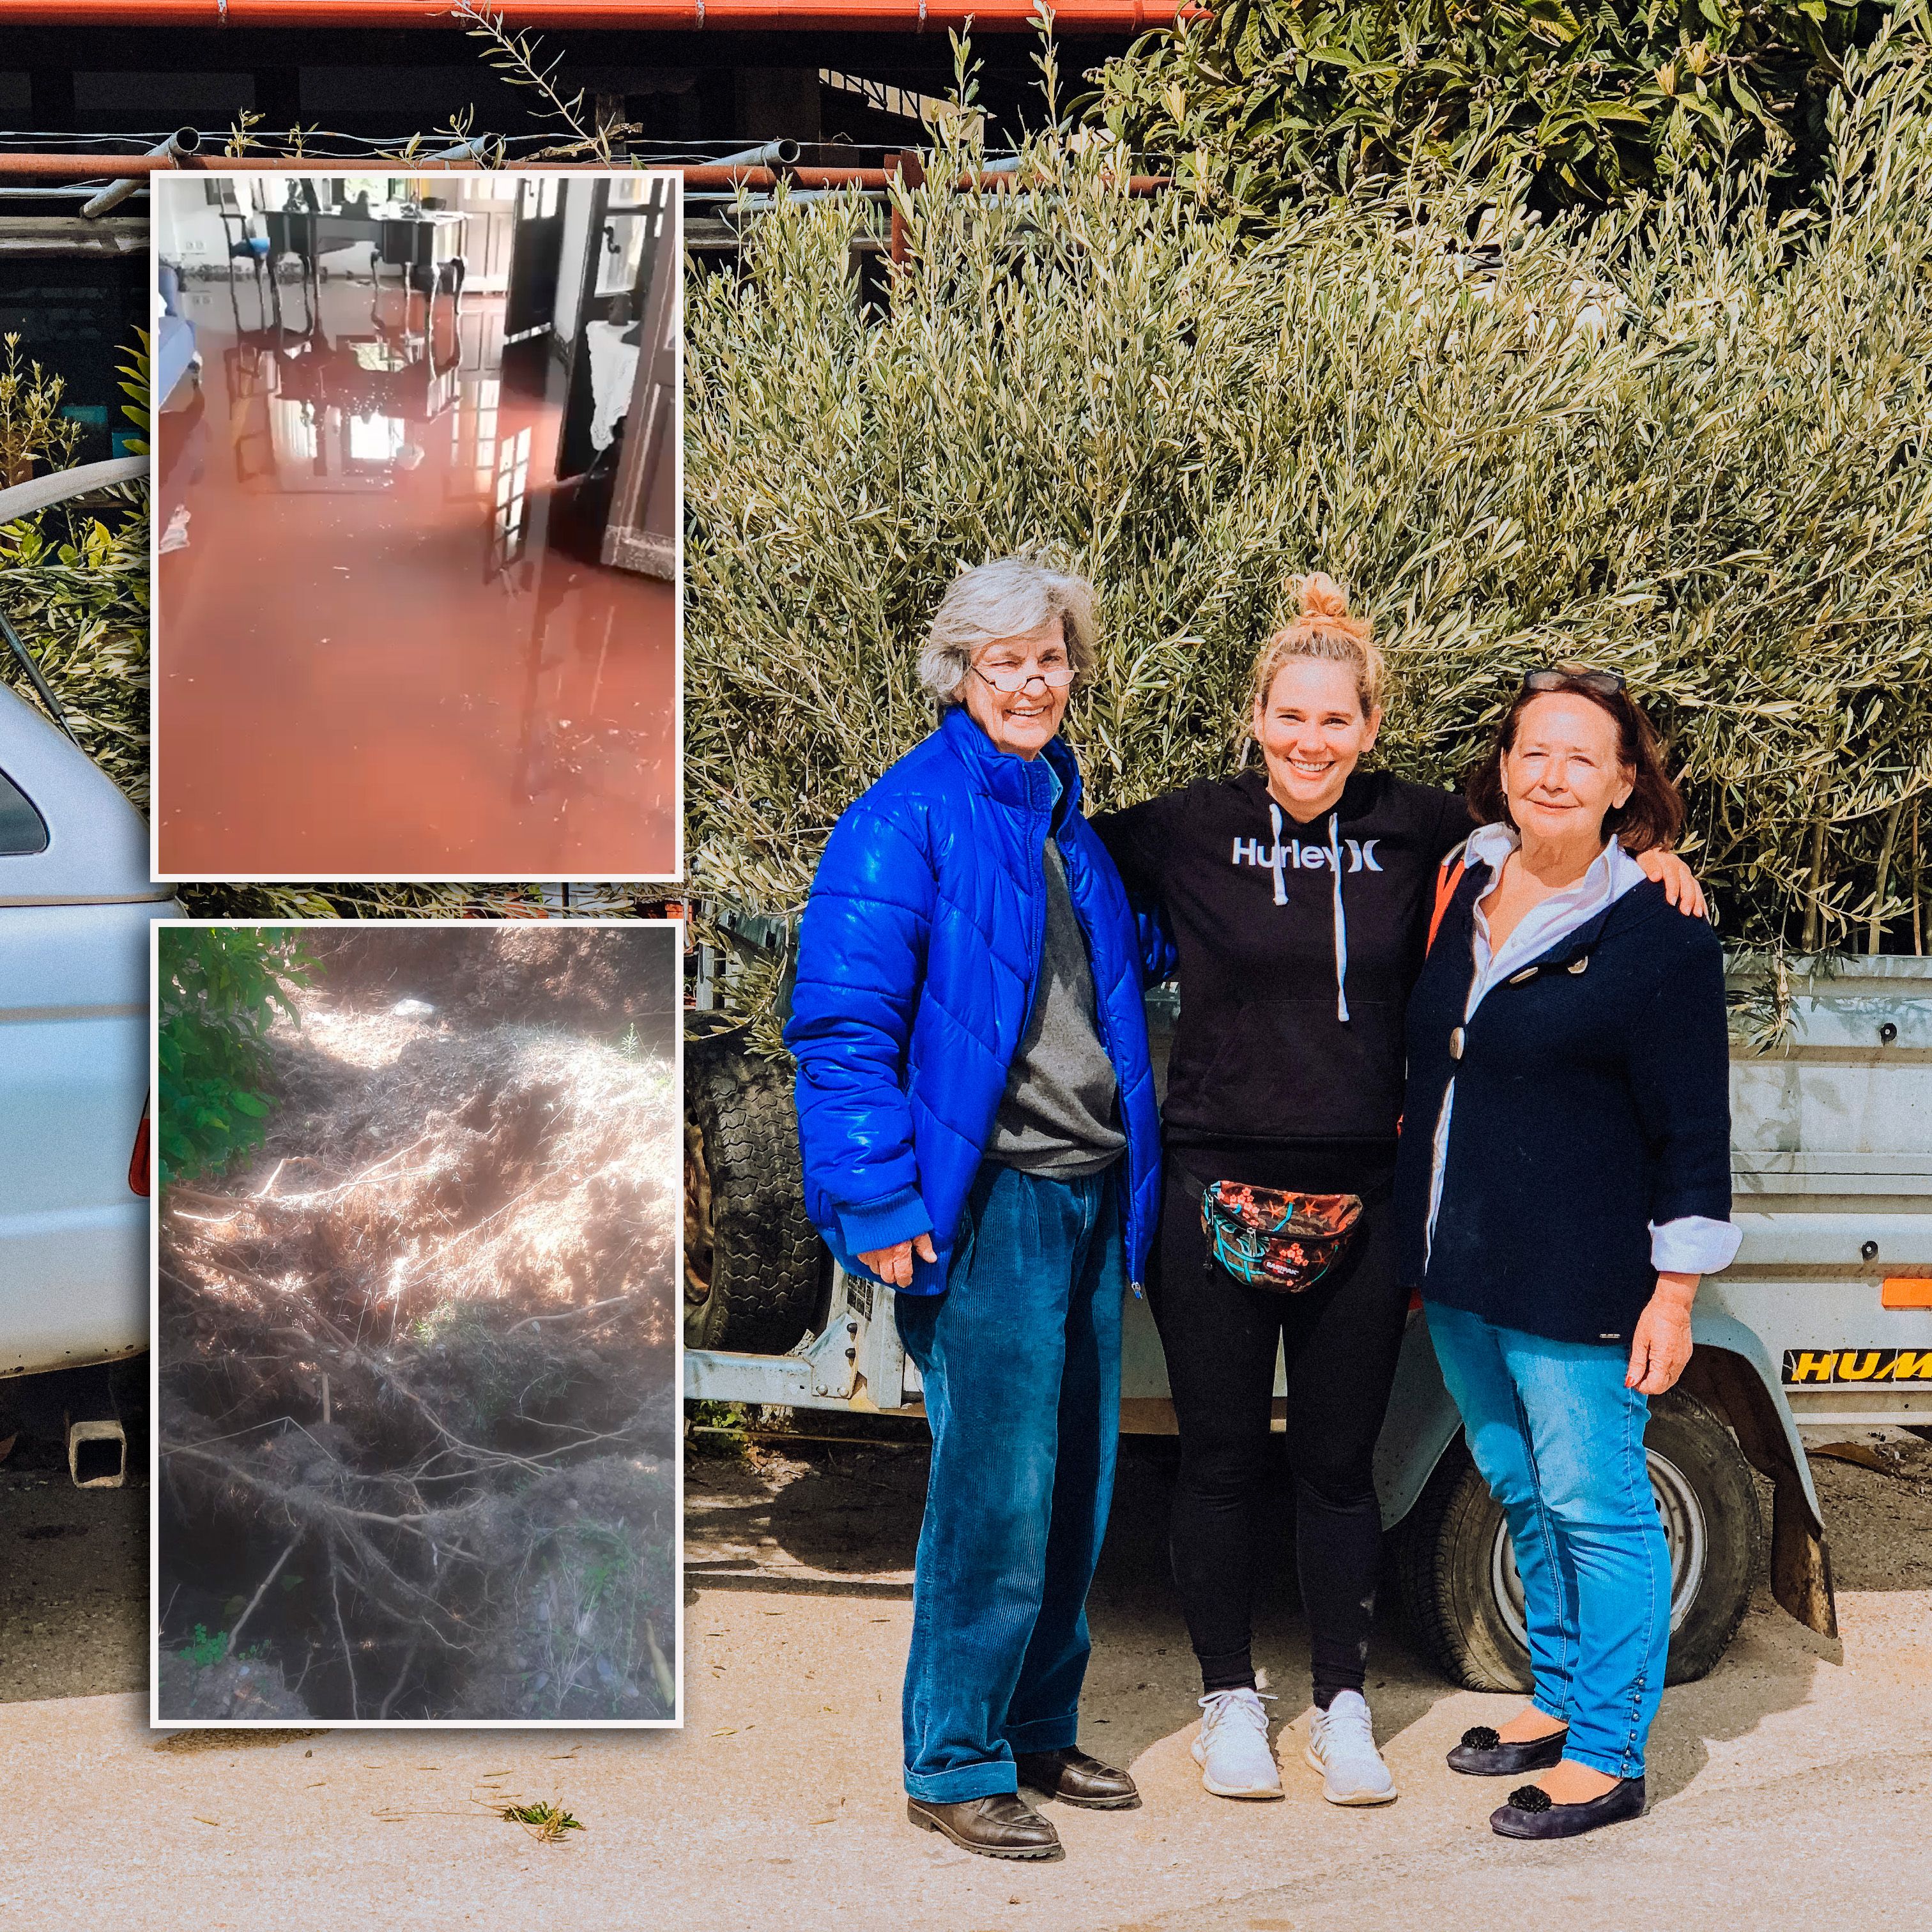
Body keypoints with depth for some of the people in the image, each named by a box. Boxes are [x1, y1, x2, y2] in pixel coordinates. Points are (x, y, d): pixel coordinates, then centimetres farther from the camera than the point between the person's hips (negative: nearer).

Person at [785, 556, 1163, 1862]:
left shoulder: (1073, 821, 15)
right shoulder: (908, 822, -9)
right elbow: (843, 1026, -14)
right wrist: (881, 1201, -18)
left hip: (1088, 1199, 7)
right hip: (982, 1203, -7)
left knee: (1076, 1485, 11)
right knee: (996, 1493, -7)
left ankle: (1038, 1730, 24)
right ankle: (955, 1766, 3)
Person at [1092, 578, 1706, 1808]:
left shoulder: (1416, 830, 2)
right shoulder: (1189, 832, -2)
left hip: (1359, 1198, 1)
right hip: (1216, 1188, -1)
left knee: (1340, 1463, 9)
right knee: (1223, 1458, 9)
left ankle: (1345, 1707, 22)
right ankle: (1231, 1698, 25)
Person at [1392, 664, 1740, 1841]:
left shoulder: (1659, 934, -11)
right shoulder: (1464, 892, 7)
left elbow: (1695, 1132, -10)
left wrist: (1674, 1293, -13)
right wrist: (1423, 1248, 19)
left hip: (1580, 1285, -7)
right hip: (1461, 1269, 7)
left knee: (1594, 1505, -1)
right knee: (1521, 1492, 18)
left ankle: (1608, 1756, 8)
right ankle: (1560, 1700, 33)